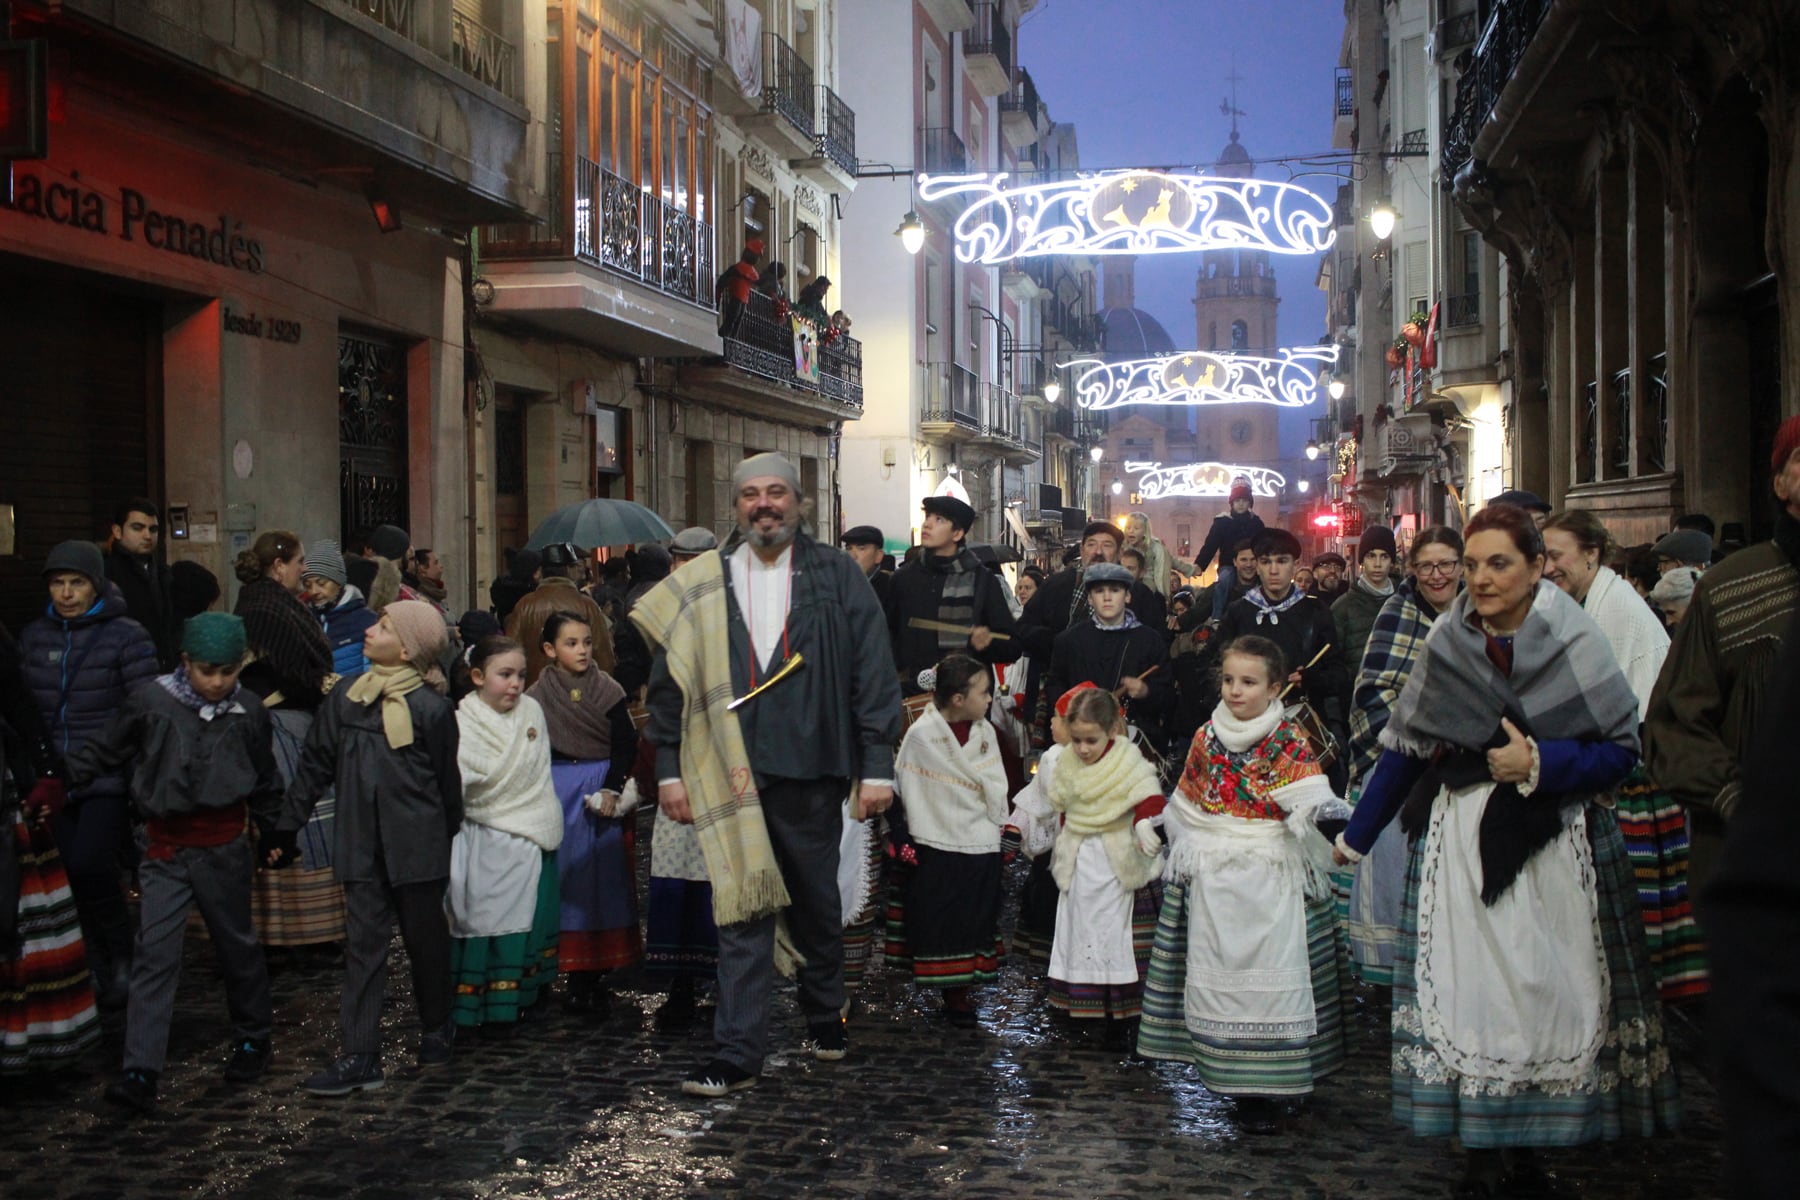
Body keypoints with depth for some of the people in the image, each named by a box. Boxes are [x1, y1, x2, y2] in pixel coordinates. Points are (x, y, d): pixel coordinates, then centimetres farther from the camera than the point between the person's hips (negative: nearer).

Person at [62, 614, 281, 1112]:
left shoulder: (247, 711, 0)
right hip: (165, 849, -1)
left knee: (237, 944, 14)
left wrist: (274, 834, 20)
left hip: (225, 847, 1)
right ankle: (141, 1071, -8)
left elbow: (264, 781, 13)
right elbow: (104, 752, 6)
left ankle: (253, 1038, 34)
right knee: (155, 952, -7)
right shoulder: (150, 701, -6)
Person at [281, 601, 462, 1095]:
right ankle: (359, 1056, 4)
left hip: (418, 845, -3)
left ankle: (436, 1029, 32)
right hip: (361, 845, 3)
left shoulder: (431, 708, -10)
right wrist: (286, 824, 6)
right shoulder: (345, 697, 1)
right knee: (364, 945, 3)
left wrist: (448, 834, 5)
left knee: (425, 938, 12)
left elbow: (447, 779, -1)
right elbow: (315, 764, 7)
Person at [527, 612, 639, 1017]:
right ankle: (575, 976, 8)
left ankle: (596, 976, 6)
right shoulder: (538, 697, 2)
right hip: (556, 796, 1)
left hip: (603, 789, 0)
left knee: (603, 879, 0)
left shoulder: (608, 691, -1)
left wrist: (612, 789, -13)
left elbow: (625, 745, -3)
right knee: (565, 875, 1)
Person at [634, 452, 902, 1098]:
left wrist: (878, 765, -5)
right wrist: (669, 768, 2)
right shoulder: (700, 585, 6)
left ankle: (824, 1014, 36)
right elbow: (669, 680, 8)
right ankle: (738, 1052, 2)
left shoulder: (836, 575, 3)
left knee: (817, 902, 15)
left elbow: (874, 673, 0)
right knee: (742, 912, -3)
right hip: (732, 773, 0)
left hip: (812, 769, 0)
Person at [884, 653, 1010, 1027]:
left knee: (974, 922, 7)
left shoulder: (986, 732, 4)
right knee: (938, 923, 2)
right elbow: (899, 789, -6)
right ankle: (951, 993, 12)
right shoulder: (921, 734, -11)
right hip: (934, 846, -4)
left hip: (979, 846, 4)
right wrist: (902, 839, -7)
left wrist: (1002, 830, 11)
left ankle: (961, 993, 17)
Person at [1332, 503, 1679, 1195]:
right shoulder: (1448, 639, 2)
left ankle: (1539, 1133, 16)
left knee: (1548, 986, 1)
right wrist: (1356, 835, 10)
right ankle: (1487, 1144, 9)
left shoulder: (1573, 640, -6)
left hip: (1554, 842, -2)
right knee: (1470, 988, 0)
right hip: (1461, 838, 2)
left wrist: (1538, 763, -19)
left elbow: (1621, 750, -6)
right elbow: (1406, 743, 7)